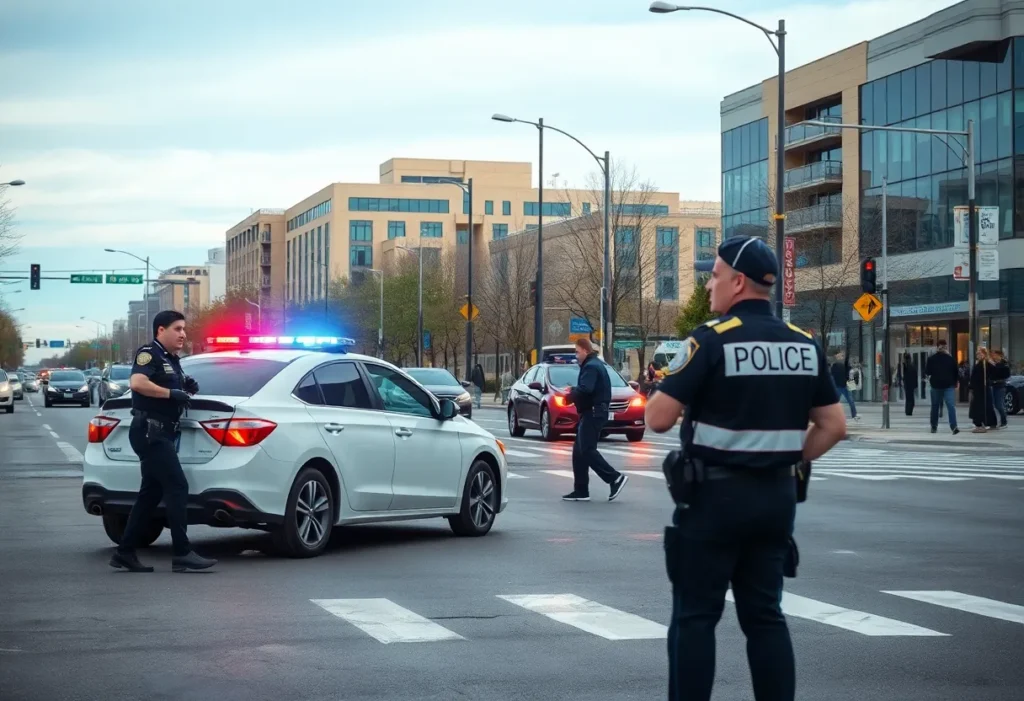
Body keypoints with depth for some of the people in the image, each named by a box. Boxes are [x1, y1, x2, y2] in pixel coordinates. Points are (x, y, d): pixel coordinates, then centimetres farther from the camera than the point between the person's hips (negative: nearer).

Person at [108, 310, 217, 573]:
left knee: (151, 493, 10)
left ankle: (125, 553, 14)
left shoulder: (172, 361, 20)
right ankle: (182, 554, -15)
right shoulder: (149, 354, -9)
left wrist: (186, 389, 10)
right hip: (150, 431, -10)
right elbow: (138, 383, -26)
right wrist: (171, 393, -20)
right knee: (177, 487, -14)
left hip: (162, 434, 10)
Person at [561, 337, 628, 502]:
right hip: (593, 412, 11)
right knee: (579, 452, 9)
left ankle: (615, 478, -11)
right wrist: (574, 391, 6)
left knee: (587, 451, -12)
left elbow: (585, 389, -28)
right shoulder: (596, 364, 20)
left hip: (592, 413, -11)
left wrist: (571, 393, -10)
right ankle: (581, 491, 9)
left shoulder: (591, 366, -14)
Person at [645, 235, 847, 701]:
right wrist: (791, 461, 13)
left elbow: (658, 419, -15)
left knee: (695, 615, 3)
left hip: (715, 494, -5)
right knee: (764, 614, 12)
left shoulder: (710, 340, -13)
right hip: (777, 496, 6)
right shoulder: (805, 345, 6)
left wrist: (672, 387, 5)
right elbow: (834, 426, 8)